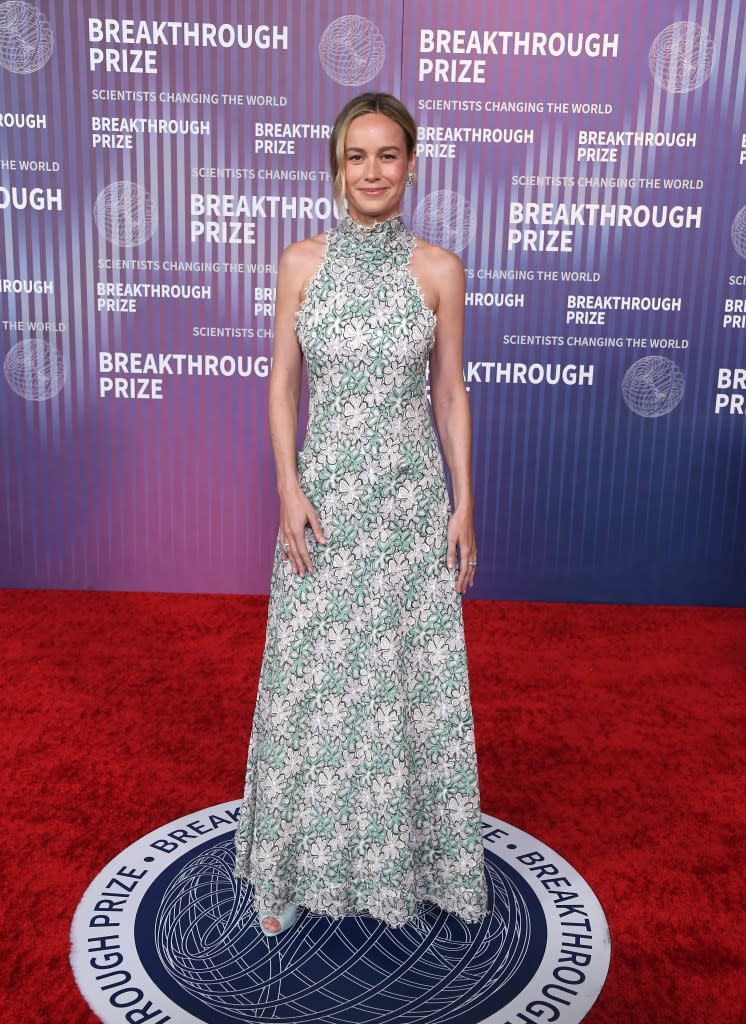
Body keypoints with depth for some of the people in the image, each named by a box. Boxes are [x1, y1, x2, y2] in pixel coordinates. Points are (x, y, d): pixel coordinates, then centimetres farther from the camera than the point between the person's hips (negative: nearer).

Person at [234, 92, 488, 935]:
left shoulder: (437, 268, 0)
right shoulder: (302, 263, 1)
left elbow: (450, 393, 3)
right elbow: (282, 386, 2)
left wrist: (464, 503, -1)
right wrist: (290, 490, -8)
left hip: (412, 497, 0)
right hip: (325, 495, 0)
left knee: (410, 675, 10)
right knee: (311, 678, 8)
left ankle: (403, 854, 34)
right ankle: (295, 864, 29)